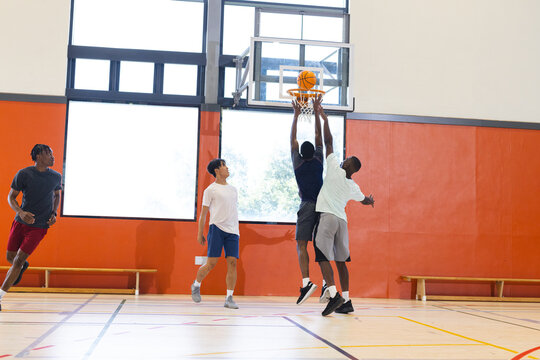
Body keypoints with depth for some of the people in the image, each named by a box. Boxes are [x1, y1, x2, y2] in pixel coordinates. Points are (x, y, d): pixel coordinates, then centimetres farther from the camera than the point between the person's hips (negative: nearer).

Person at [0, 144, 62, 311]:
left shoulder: (56, 177, 0)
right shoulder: (23, 174, -7)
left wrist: (54, 213, 2)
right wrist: (21, 212, -18)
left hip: (39, 227, -1)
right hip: (20, 222, 1)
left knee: (18, 260, -9)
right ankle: (23, 266, 48)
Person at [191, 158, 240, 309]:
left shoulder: (233, 189, 19)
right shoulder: (211, 190, 2)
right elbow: (203, 213, 3)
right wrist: (200, 234, 1)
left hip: (232, 231, 5)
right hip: (216, 228, -5)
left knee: (232, 262, -6)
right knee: (211, 263, -7)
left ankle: (229, 298, -1)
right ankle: (196, 285, 20)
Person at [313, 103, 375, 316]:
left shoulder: (335, 169, -2)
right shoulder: (353, 187, 12)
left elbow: (328, 141, 3)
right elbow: (364, 201, 33)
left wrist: (324, 118, 12)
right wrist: (371, 201, 57)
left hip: (327, 217, -6)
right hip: (342, 220, 6)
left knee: (323, 257, -8)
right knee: (340, 261, 11)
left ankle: (334, 295, -22)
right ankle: (346, 301, 11)